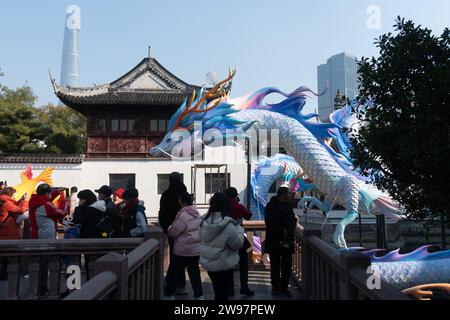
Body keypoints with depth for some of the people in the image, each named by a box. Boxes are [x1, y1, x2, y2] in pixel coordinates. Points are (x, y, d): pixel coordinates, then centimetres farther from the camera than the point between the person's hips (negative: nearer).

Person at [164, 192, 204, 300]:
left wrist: (169, 227, 8)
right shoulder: (197, 214, 6)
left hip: (183, 249, -7)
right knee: (194, 271, 14)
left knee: (174, 272, 9)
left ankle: (168, 293, 22)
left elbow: (172, 232, -13)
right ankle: (199, 294, 16)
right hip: (196, 248, 7)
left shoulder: (183, 215, -19)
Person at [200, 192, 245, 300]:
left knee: (218, 291, 24)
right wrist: (239, 229, 0)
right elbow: (238, 243, -14)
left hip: (207, 262, 6)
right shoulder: (228, 225, -24)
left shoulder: (204, 221, -7)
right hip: (223, 264, -5)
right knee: (222, 293, 12)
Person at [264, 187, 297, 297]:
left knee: (287, 265, 5)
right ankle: (275, 287, 18)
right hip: (274, 241, -5)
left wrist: (288, 231, -9)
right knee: (275, 265, 7)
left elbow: (293, 221, 9)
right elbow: (270, 223, -12)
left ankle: (284, 287, 15)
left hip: (287, 240, 5)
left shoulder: (288, 206, 12)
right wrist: (282, 231, -15)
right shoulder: (271, 206, -6)